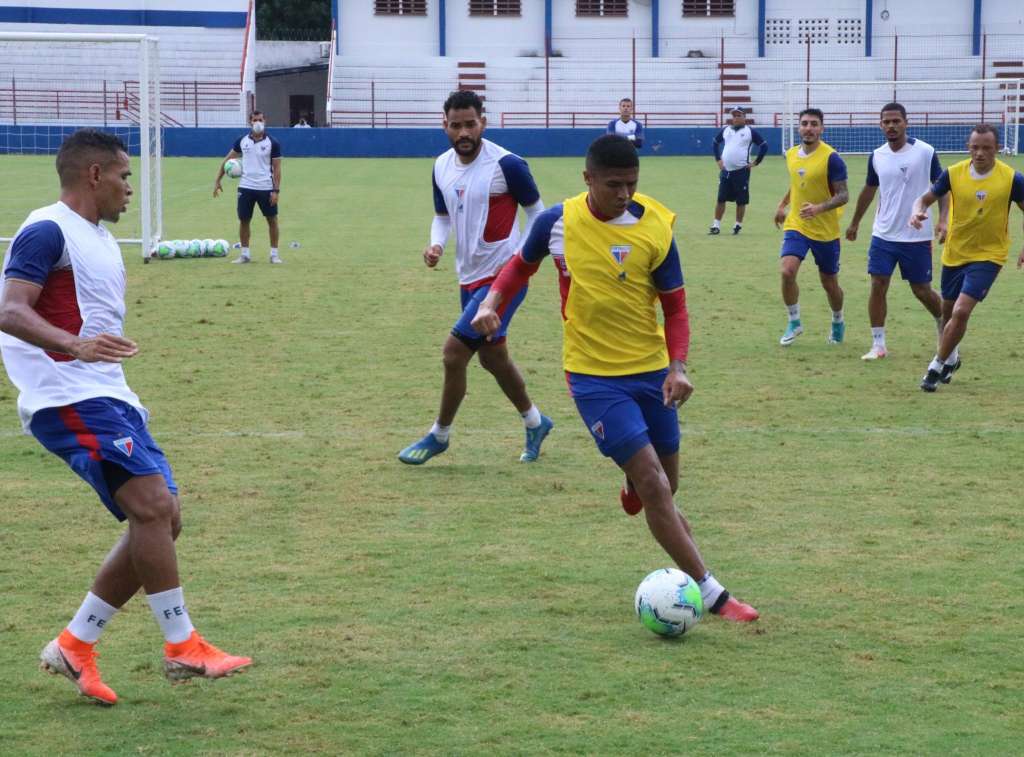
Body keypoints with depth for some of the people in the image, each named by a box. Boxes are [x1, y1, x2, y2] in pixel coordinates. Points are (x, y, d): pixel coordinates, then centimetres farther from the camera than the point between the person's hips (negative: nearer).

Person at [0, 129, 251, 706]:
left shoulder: (100, 240, 20)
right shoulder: (48, 232, -10)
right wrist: (75, 345, -39)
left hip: (108, 397, 10)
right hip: (69, 399, -10)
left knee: (162, 519, 5)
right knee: (152, 504, -20)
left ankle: (75, 646, 12)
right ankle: (183, 647, -14)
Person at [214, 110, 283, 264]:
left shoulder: (272, 143, -4)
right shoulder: (242, 141, 4)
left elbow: (277, 168, -4)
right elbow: (227, 159, 12)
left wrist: (276, 190, -11)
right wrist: (217, 180, 6)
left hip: (266, 188, -2)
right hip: (245, 187, 2)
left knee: (272, 220, 1)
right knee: (243, 221, 5)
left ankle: (274, 254, 11)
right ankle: (245, 254, 16)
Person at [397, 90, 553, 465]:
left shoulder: (506, 165, -17)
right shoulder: (442, 166, 3)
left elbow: (536, 211, -5)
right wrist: (436, 245, -5)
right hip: (469, 277, 8)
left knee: (454, 352, -11)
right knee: (492, 358, 18)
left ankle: (439, 435, 7)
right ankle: (535, 422, 39)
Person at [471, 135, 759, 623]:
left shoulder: (655, 228, -8)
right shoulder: (557, 222, -9)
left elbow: (675, 306, -1)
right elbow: (523, 264, 12)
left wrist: (678, 366, -14)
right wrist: (493, 301, -5)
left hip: (651, 370, 3)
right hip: (594, 377, -3)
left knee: (663, 485, 13)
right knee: (655, 486, -13)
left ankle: (633, 484, 51)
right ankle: (712, 594, -10)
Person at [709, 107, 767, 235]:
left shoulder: (750, 132, -3)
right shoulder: (726, 130, 9)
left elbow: (764, 146, -3)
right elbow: (715, 143, 23)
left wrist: (756, 162, -5)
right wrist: (718, 159, 14)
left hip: (741, 172, -3)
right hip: (726, 171, 3)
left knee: (741, 200, 2)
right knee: (721, 199, 2)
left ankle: (738, 225, 14)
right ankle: (716, 225, 7)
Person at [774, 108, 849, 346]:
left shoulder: (831, 158, -16)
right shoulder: (791, 154, 3)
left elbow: (843, 195, -17)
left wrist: (819, 208, -32)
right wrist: (783, 204, 21)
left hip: (825, 231, -4)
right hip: (796, 226, 4)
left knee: (829, 284, 10)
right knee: (787, 272, -18)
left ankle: (838, 323, 37)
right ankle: (794, 322, 1)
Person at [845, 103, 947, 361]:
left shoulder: (925, 152, -10)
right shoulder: (876, 156, 3)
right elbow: (869, 190, 18)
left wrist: (942, 220, -19)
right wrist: (855, 223, 26)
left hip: (917, 237, -3)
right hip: (883, 234, 3)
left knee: (921, 290, 6)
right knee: (878, 286, -5)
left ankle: (943, 325, 35)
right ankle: (878, 345, 1)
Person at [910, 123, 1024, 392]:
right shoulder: (953, 173, -9)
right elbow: (926, 198, 1)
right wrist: (918, 212, -23)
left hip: (988, 256, -3)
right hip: (954, 254, 3)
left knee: (961, 311, -17)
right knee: (948, 311, 17)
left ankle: (938, 366, -1)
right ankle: (951, 357, 45)